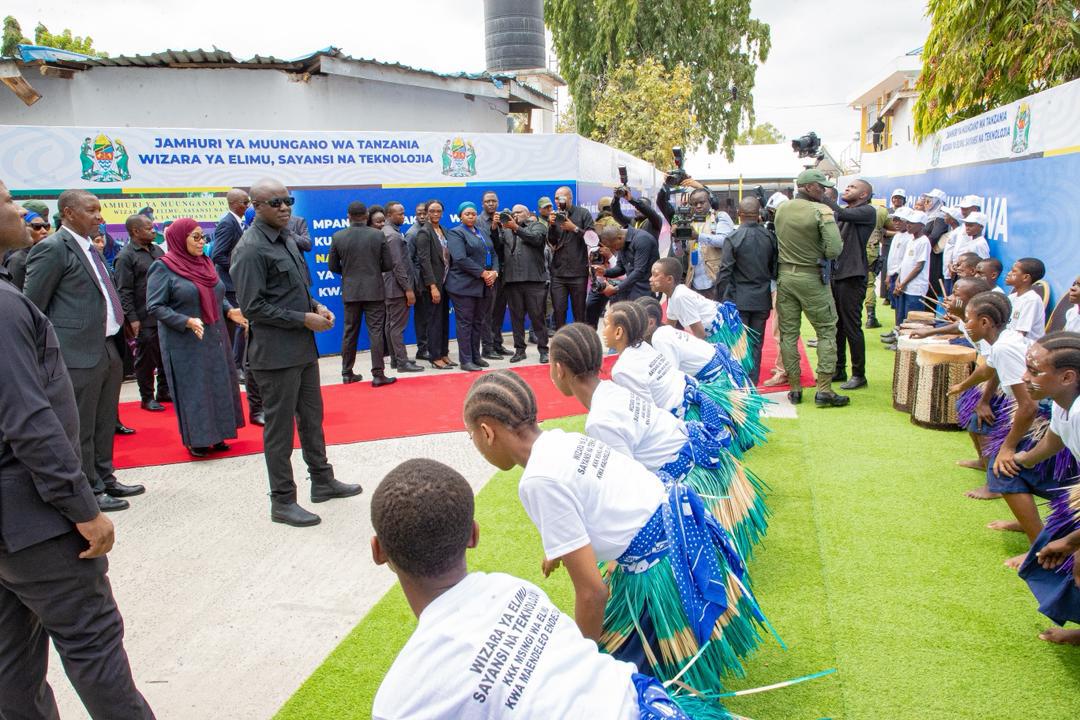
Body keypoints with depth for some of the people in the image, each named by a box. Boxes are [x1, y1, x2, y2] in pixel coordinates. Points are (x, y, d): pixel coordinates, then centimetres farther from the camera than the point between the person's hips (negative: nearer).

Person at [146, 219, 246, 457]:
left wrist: (230, 311, -1)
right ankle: (196, 439, 14)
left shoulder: (205, 263, 9)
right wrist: (186, 321, -24)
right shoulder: (163, 268, -9)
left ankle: (215, 434, 22)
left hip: (215, 339, 6)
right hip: (186, 344, -6)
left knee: (219, 386, 10)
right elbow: (154, 307, -13)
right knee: (193, 389, 1)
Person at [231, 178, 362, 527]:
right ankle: (282, 501, 13)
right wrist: (304, 319, -18)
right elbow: (252, 307, -19)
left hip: (303, 347, 9)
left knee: (312, 417, 19)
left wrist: (315, 306, 3)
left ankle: (322, 481, 34)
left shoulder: (285, 238, 12)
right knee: (280, 426, 1)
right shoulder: (251, 249, -16)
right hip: (275, 352, -9)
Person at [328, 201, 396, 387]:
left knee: (350, 332, 12)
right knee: (375, 332, 0)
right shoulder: (378, 235, -6)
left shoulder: (338, 236, -3)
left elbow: (333, 267, 4)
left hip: (350, 292, 2)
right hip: (374, 291, -2)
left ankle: (347, 373, 19)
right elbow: (388, 265, -3)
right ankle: (378, 375, -2)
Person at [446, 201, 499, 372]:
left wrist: (494, 272, -4)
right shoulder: (455, 233, -5)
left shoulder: (483, 231, 18)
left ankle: (476, 356, 20)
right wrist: (483, 273, -16)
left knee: (478, 321, 11)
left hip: (484, 285, 7)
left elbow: (493, 253, 15)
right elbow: (461, 259, -17)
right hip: (464, 286, -7)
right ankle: (465, 360, 1)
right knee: (465, 322, -3)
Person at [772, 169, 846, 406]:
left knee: (788, 332, 9)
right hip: (811, 278, -5)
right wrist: (821, 255, 0)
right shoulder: (821, 211, -13)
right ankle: (824, 390, 2)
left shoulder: (781, 209, 2)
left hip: (784, 275, 5)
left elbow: (778, 240, 8)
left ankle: (794, 389, 14)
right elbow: (834, 249, -19)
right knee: (827, 331, 5)